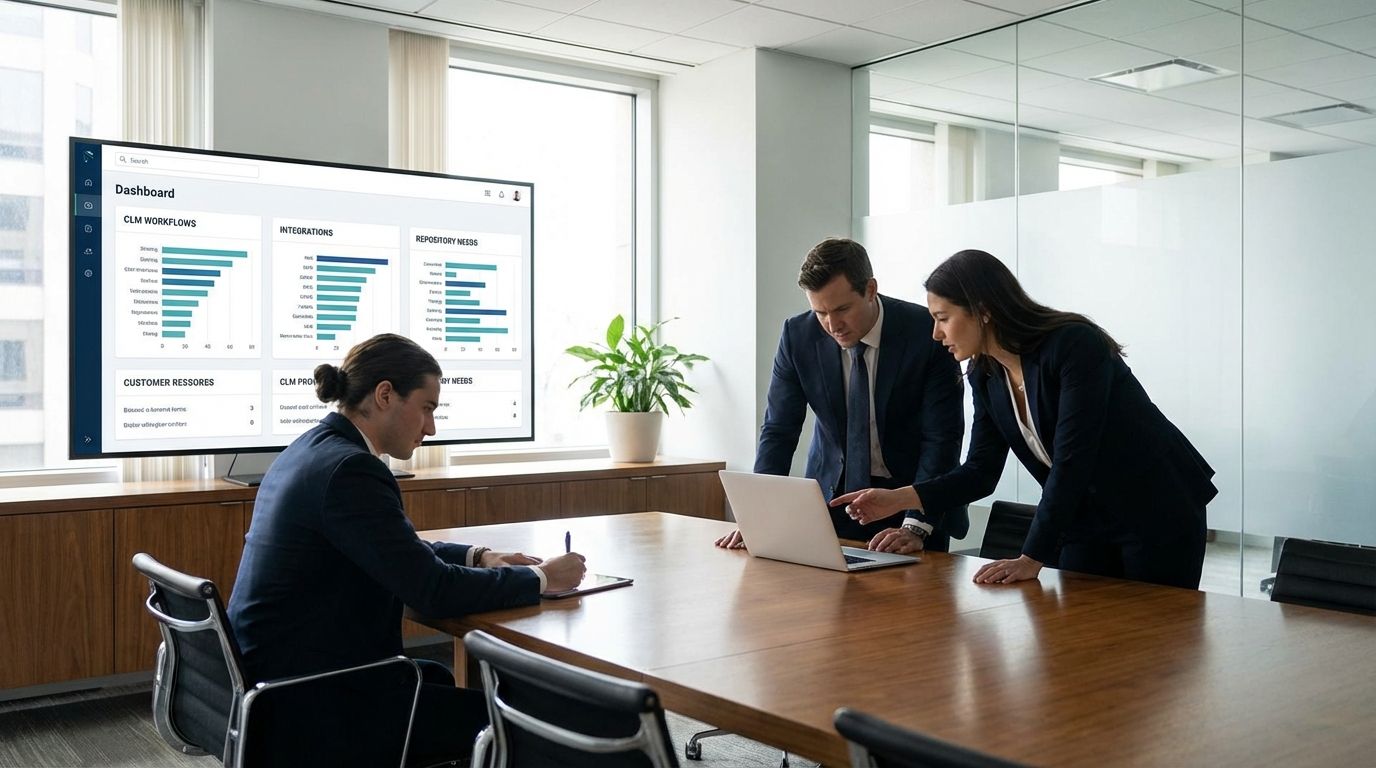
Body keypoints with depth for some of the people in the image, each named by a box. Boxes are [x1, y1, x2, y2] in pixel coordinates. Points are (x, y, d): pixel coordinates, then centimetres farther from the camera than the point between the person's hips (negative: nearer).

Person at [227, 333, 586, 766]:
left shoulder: (313, 449, 7)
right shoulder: (350, 469, -22)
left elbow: (402, 552, 19)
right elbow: (434, 592, -22)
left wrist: (478, 557, 6)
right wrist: (540, 578, -10)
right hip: (304, 712, -10)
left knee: (441, 680, 26)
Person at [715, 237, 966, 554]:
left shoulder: (928, 333, -17)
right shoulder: (798, 335, -9)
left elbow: (942, 436, -17)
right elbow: (779, 430, -5)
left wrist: (916, 527, -27)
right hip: (833, 492, 2)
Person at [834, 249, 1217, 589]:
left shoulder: (1075, 346, -25)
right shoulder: (985, 376, -3)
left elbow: (1071, 461, -29)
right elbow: (981, 472, 1)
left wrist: (1032, 558, -30)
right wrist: (896, 498, -12)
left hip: (1159, 517, -6)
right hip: (1088, 524, 6)